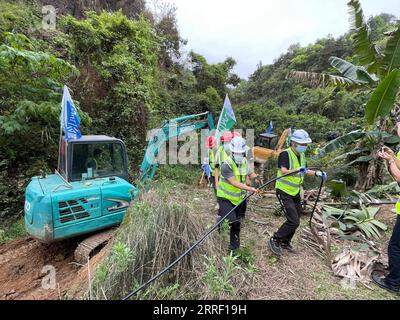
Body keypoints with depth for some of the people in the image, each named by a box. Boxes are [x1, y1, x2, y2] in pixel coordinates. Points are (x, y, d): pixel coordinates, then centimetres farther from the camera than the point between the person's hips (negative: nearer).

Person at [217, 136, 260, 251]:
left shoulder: (245, 162, -2)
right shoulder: (226, 165, -24)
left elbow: (251, 174, 11)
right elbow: (234, 183, -31)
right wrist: (250, 189, -39)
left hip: (239, 198, 6)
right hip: (225, 198, -6)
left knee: (237, 223, 15)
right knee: (232, 220, -19)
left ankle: (234, 246, 35)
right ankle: (221, 219, 16)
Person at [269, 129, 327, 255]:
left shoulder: (302, 155, 7)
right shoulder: (285, 154, -18)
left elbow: (304, 171, 21)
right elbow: (283, 171, -31)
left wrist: (317, 173, 6)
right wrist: (297, 170, -46)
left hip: (295, 192, 8)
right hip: (284, 191, -8)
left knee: (295, 221, 15)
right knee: (294, 221, -13)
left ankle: (285, 242, 34)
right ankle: (275, 240, 6)